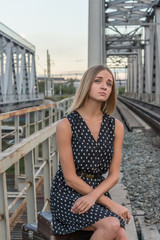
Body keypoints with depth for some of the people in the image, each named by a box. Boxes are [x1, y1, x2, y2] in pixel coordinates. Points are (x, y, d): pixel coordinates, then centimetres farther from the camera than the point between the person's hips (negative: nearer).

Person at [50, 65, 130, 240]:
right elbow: (70, 178, -12)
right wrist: (110, 203, -15)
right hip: (67, 194, -4)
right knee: (112, 225, -28)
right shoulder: (66, 125, -12)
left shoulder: (116, 126, 2)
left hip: (98, 191, 4)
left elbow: (114, 174, 2)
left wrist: (93, 196, -18)